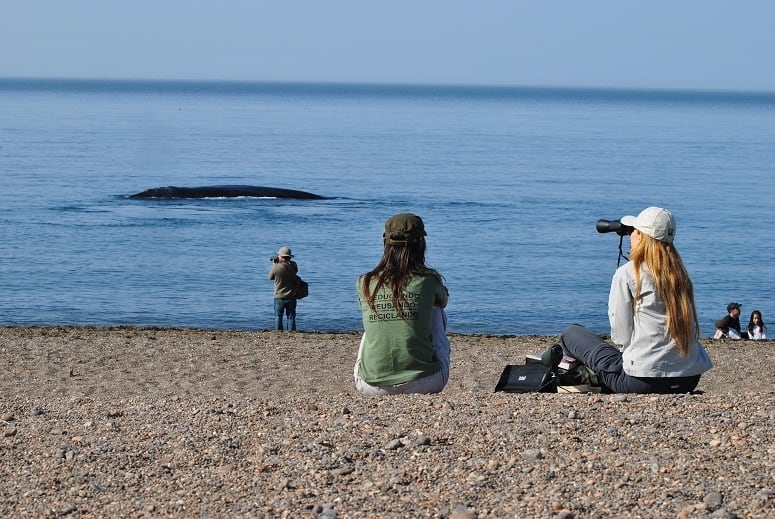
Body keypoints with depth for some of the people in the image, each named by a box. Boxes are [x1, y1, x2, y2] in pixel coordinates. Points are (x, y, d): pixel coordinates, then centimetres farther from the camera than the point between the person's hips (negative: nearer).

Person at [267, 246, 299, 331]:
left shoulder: (276, 267, -17)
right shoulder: (293, 266, -8)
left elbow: (270, 277, 1)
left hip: (279, 297, -2)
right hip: (291, 297, 2)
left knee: (278, 317, 9)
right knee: (291, 317, 9)